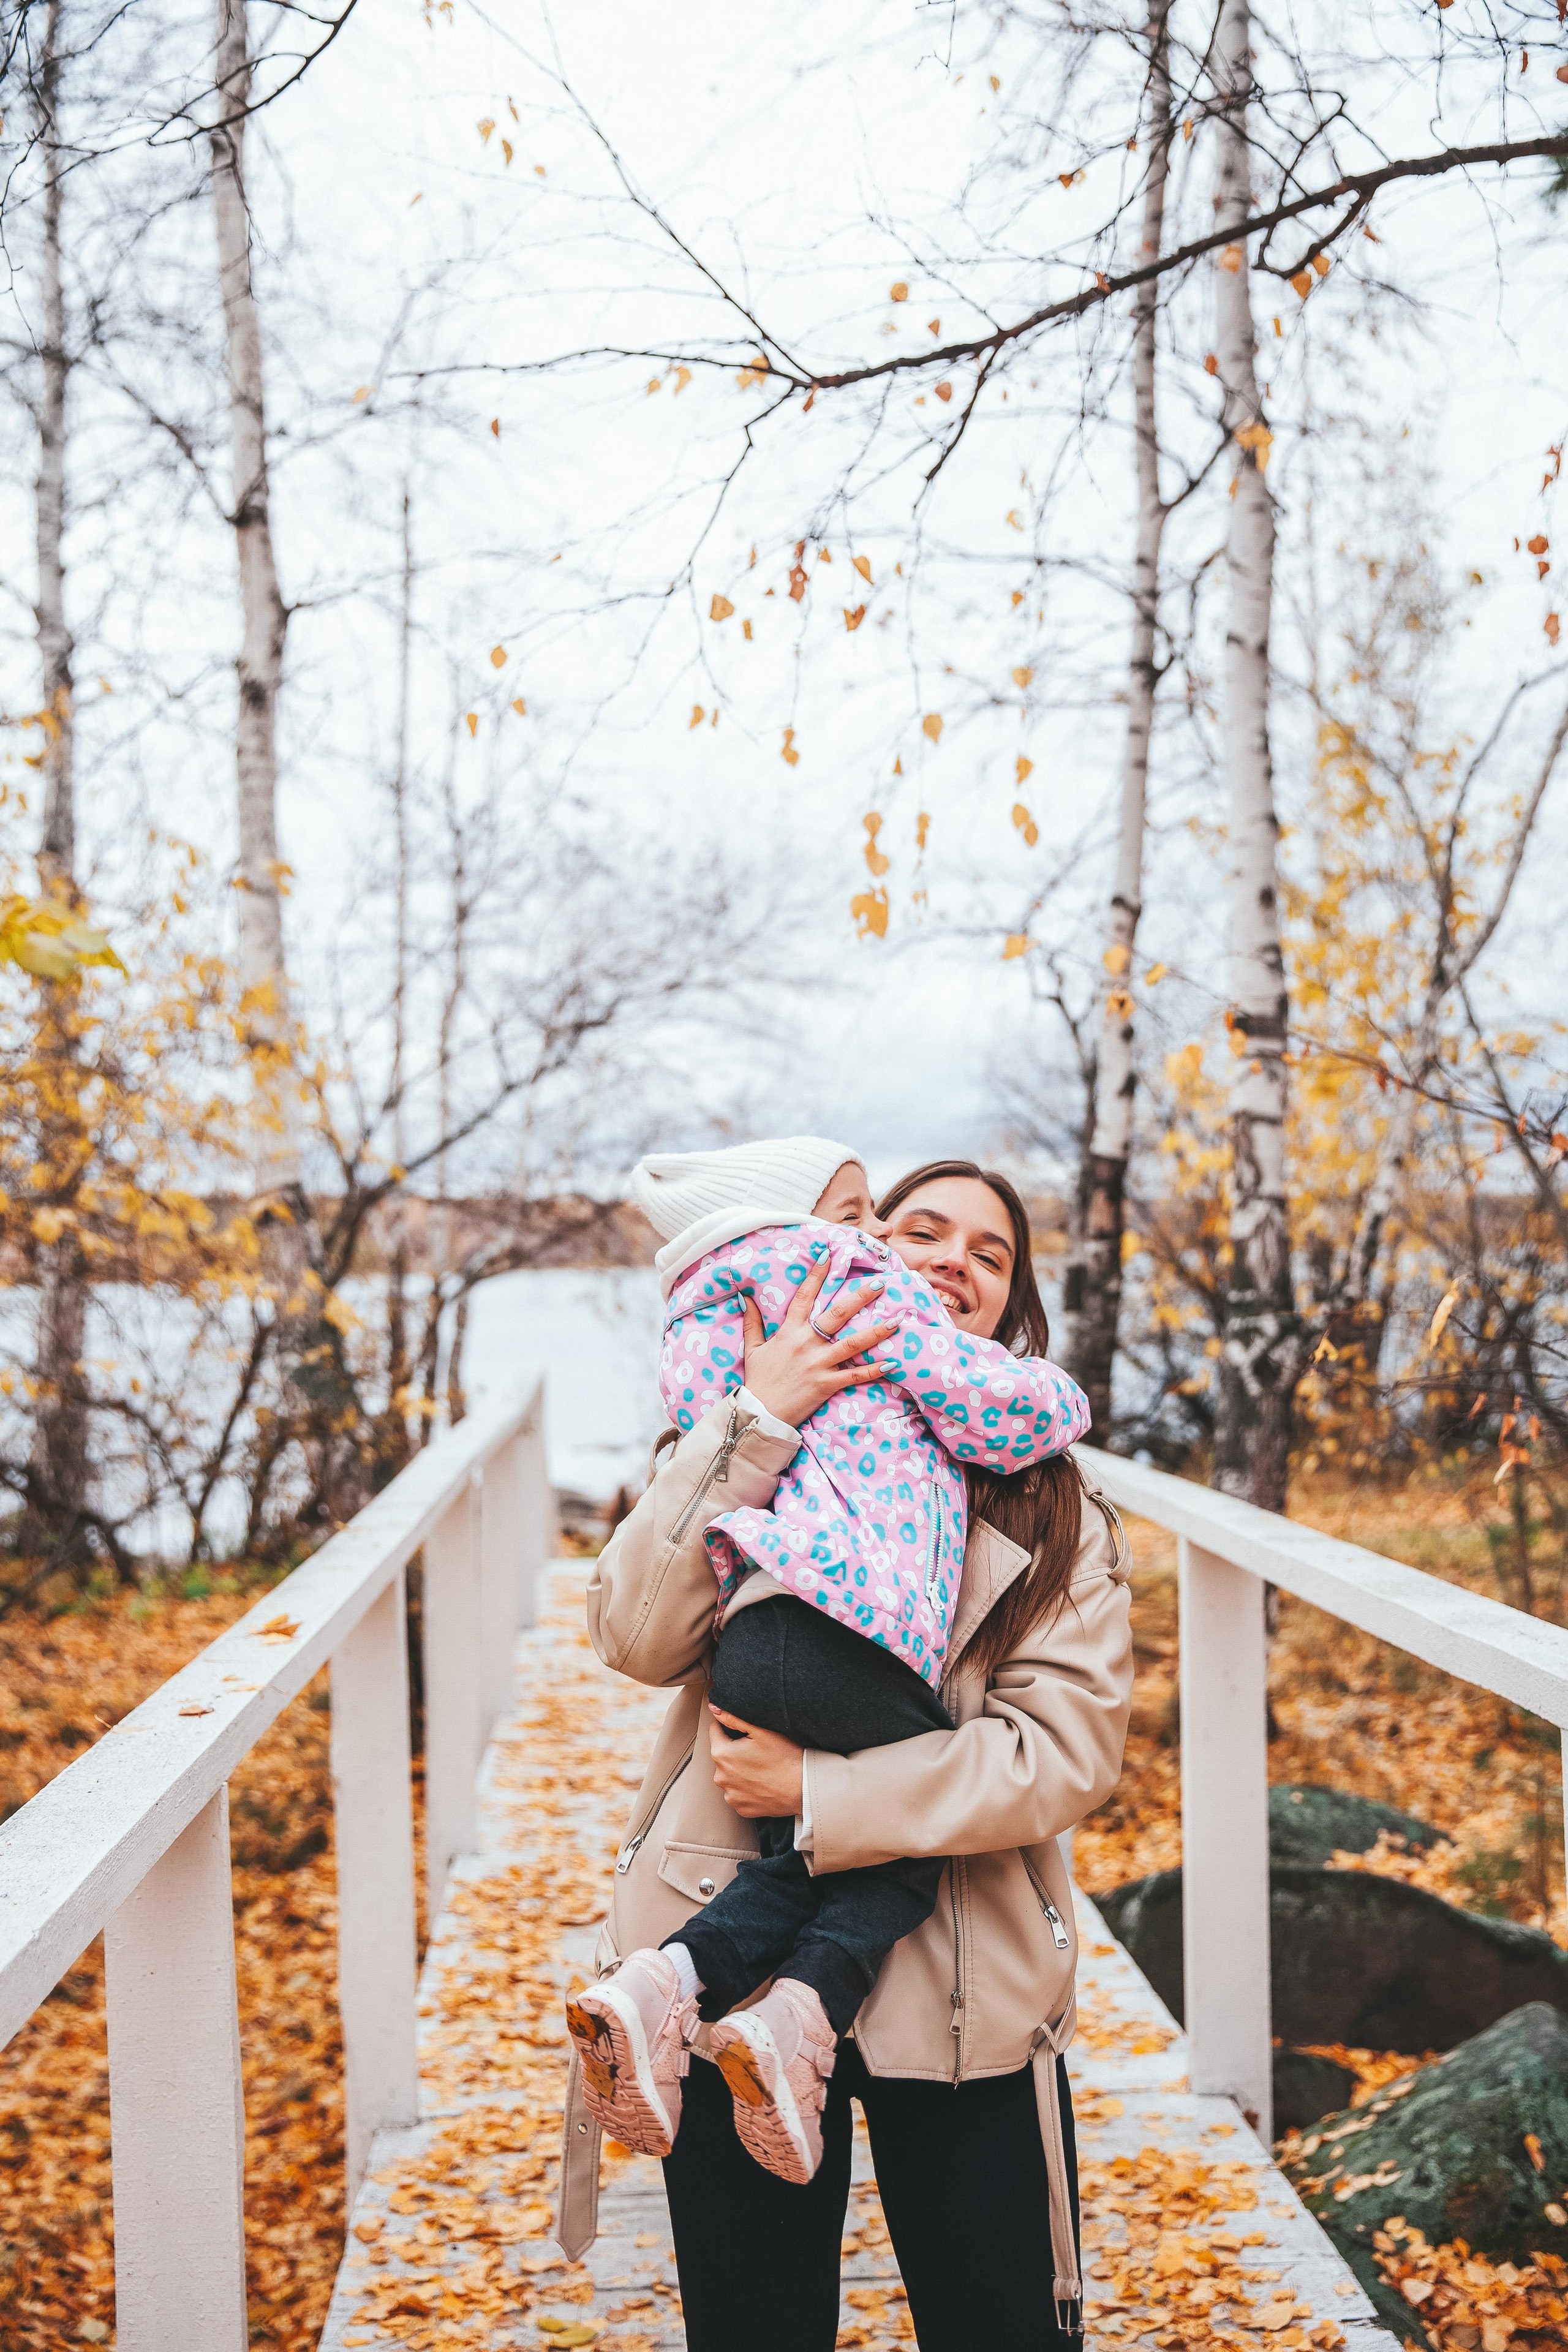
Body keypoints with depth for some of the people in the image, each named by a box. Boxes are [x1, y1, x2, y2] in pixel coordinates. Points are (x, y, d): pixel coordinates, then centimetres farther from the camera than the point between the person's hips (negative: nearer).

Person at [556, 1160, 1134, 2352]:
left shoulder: (1060, 1510, 3)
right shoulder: (740, 1447, 6)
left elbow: (1067, 1752, -9)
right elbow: (639, 1638, -10)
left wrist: (819, 1792, -16)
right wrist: (753, 1429, -19)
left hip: (964, 1987, 0)